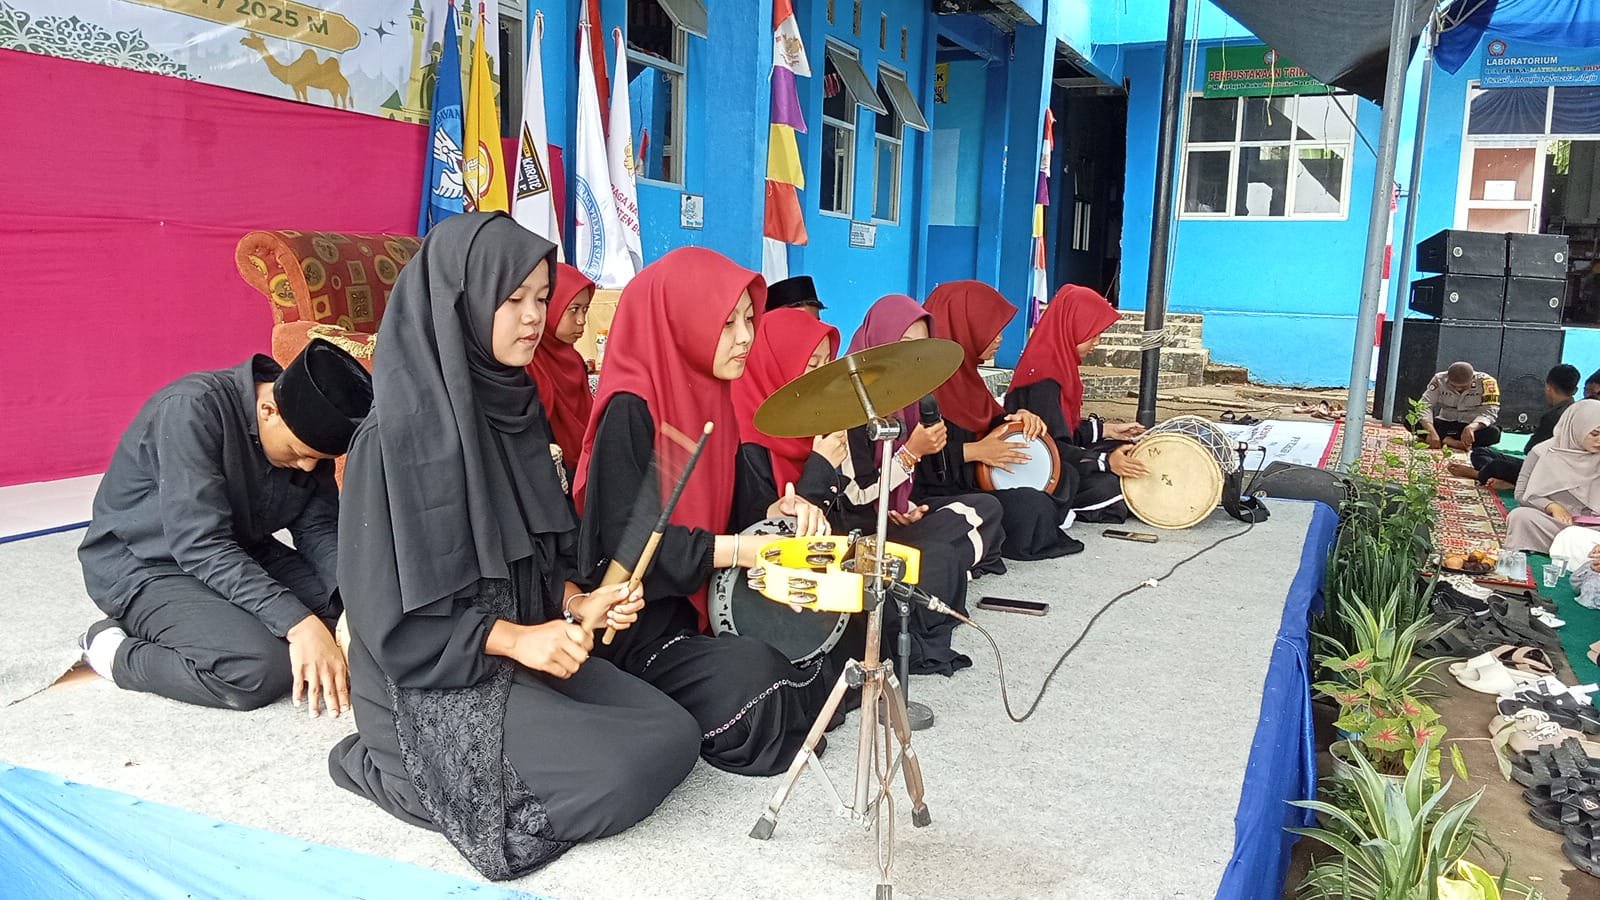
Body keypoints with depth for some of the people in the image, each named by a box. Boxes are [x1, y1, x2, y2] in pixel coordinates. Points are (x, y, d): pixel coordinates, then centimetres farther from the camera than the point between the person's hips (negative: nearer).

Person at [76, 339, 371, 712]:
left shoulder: (308, 431, -7)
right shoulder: (194, 409, -28)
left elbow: (320, 529, -3)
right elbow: (201, 545, -32)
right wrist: (298, 623, -40)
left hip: (240, 553, 7)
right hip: (142, 564, -7)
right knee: (261, 667, -30)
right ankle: (114, 652, -6)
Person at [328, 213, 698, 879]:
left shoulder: (513, 404, 4)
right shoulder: (403, 428, -20)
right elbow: (389, 605, -18)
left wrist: (576, 603, -6)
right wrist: (515, 638, -21)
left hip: (526, 649, 7)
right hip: (433, 681, -7)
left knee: (674, 736, -4)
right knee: (617, 776, -19)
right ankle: (406, 763, 1)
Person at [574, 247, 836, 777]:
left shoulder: (711, 396, 7)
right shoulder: (630, 412, -18)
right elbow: (628, 541, -21)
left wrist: (780, 511, -8)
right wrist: (739, 550, -24)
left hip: (710, 598, 8)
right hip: (642, 618, -7)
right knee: (749, 677, -29)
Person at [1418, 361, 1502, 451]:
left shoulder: (1486, 382, -17)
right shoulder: (1439, 380, -13)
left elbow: (1489, 412, -22)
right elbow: (1425, 406, -19)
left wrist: (1471, 428, -43)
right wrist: (1432, 433, -36)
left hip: (1474, 426, -1)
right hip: (1445, 423, 1)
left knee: (1494, 432, -34)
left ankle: (1444, 441, -35)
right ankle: (1454, 443, -35)